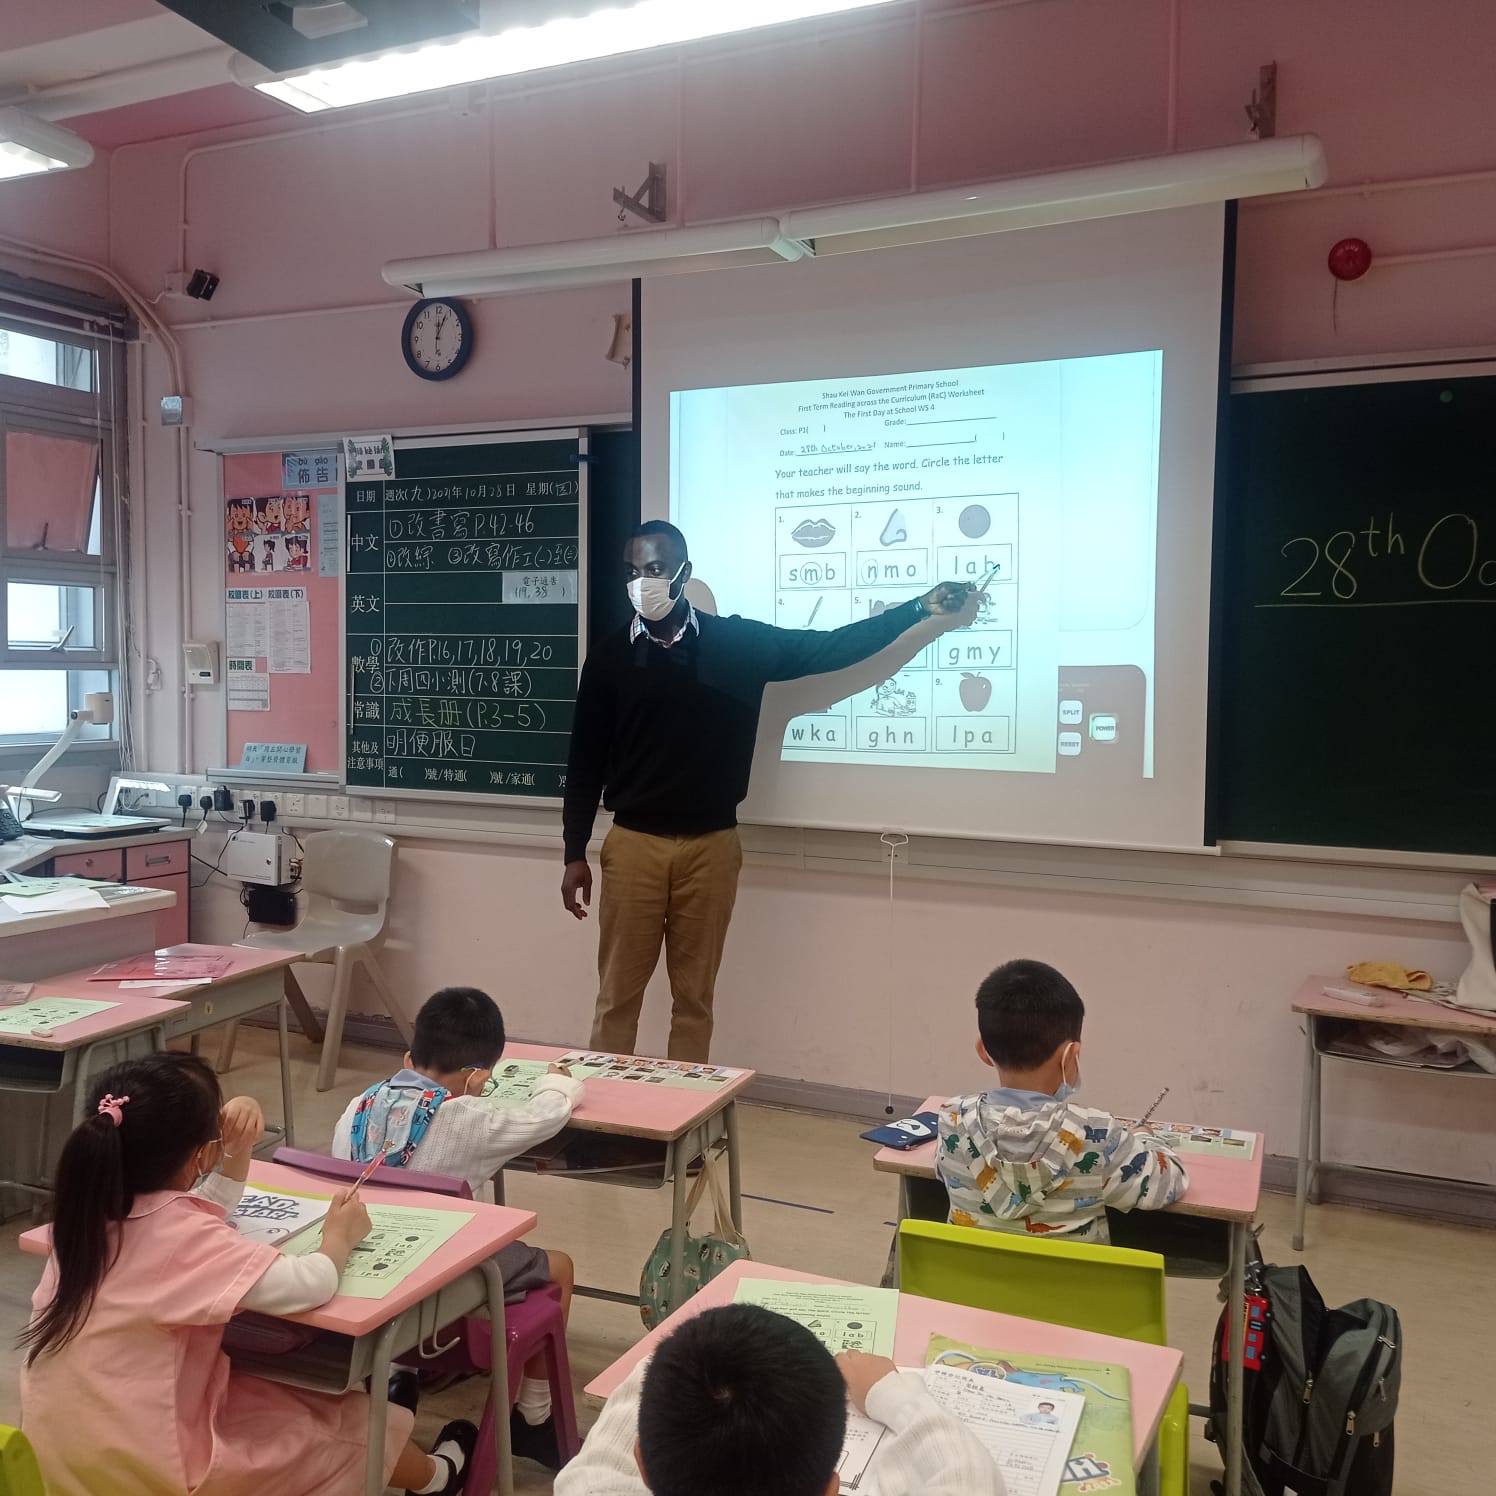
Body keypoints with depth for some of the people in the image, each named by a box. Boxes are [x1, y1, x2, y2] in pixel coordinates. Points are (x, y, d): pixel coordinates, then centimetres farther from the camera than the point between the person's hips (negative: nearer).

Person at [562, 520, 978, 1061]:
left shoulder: (739, 642, 2)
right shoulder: (610, 656, 1)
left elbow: (831, 647, 2)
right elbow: (586, 761, 4)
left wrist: (922, 607, -3)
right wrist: (574, 853, 2)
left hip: (711, 846, 1)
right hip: (633, 844, 0)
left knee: (695, 997, 10)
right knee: (617, 995, 5)